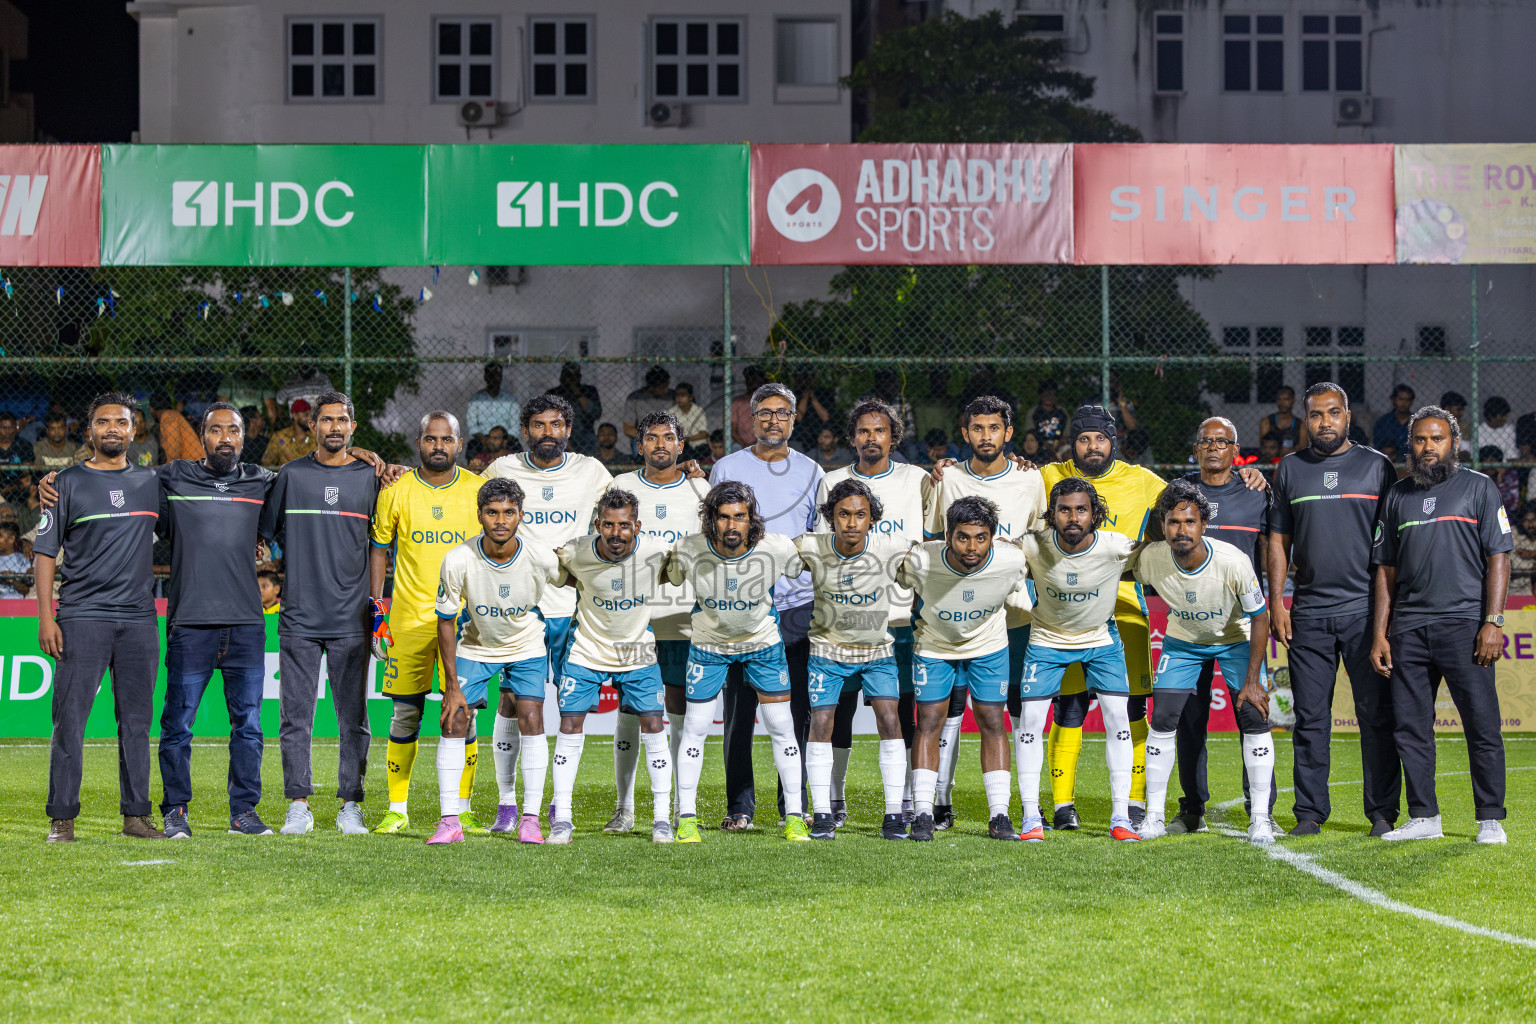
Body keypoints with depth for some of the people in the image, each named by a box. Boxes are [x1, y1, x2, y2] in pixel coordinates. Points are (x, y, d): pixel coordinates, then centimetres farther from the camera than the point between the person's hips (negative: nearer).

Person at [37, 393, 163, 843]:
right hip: (82, 616, -3)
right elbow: (46, 551, 1)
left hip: (139, 619, 3)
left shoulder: (152, 483, 13)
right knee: (69, 721, -5)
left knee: (136, 720, 5)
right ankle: (62, 819, -1)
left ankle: (136, 815, 11)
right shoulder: (69, 482, 3)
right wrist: (45, 616, -7)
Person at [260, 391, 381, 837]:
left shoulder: (369, 477, 7)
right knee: (296, 716, 0)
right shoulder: (290, 475, 7)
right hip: (299, 616, 0)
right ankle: (298, 805, 5)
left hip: (351, 617, 0)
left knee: (353, 717, 2)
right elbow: (265, 534, 14)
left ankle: (351, 804, 9)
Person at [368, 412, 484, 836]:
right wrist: (375, 606, 3)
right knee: (406, 714, 1)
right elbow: (378, 547, 9)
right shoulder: (396, 491, 2)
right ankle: (397, 810, 11)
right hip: (408, 620, 0)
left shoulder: (479, 490, 3)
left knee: (463, 714, -1)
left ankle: (462, 809, 9)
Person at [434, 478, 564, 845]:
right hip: (476, 646, 0)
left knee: (529, 718, -15)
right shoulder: (458, 561, -26)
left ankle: (530, 818, -8)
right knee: (453, 722, -10)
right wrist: (451, 684, -14)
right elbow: (446, 621, -13)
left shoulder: (542, 558, -26)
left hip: (528, 646, 0)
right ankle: (450, 820, -4)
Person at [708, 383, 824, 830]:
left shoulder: (810, 473, 11)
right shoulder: (727, 469, 6)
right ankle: (739, 805, 2)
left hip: (797, 605, 2)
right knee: (740, 707, -3)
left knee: (797, 709, 2)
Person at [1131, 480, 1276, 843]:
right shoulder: (1149, 559, -27)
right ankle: (1155, 816, 3)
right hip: (1183, 641, 2)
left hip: (1236, 640, -2)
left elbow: (1259, 618, -20)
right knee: (1163, 719, -8)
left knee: (1254, 717, -13)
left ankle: (1260, 817, -4)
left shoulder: (1233, 562, -33)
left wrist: (1252, 680, -20)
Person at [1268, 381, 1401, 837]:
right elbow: (1278, 541, 13)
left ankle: (1383, 812, 2)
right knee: (1310, 717, 3)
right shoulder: (1290, 469, 11)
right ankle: (1310, 812, 9)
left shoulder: (1376, 466, 6)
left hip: (1366, 608, -2)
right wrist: (1276, 601, 4)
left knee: (1376, 714, -3)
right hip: (1308, 611, 2)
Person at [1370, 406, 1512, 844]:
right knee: (1410, 726, 3)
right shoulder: (1397, 495, 16)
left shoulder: (1478, 487, 6)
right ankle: (1423, 817, 11)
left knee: (1482, 725, -6)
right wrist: (1379, 635, 10)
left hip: (1464, 623, -4)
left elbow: (1498, 558, 1)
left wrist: (1493, 622, -10)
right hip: (1408, 627, 4)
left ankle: (1490, 820, 0)